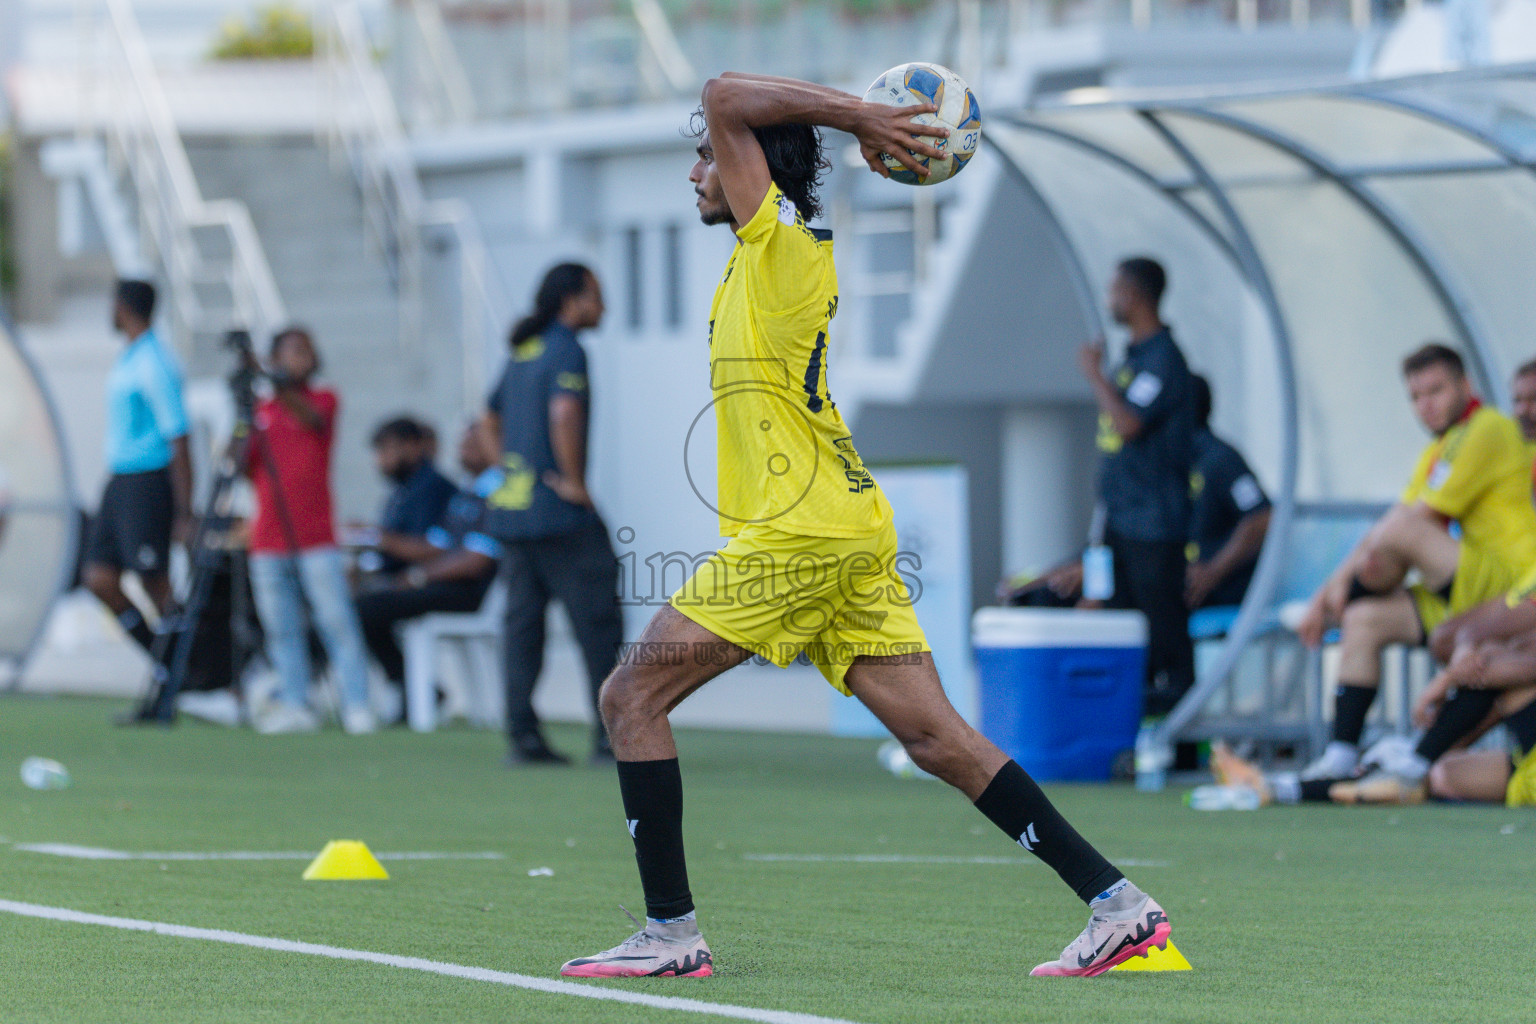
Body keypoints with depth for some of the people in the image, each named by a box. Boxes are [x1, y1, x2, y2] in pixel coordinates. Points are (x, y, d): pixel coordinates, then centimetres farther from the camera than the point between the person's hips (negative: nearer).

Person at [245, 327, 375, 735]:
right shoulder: (260, 411, 13)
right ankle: (295, 706, 6)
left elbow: (313, 419, -20)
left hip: (315, 538, -4)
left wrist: (284, 390, -38)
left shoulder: (323, 400, 4)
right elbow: (244, 468, 10)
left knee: (337, 621, -9)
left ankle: (357, 708, -11)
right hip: (269, 540, 4)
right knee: (281, 628, 3)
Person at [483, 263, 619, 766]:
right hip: (559, 515, -9)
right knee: (597, 621, -3)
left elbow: (491, 420, 28)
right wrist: (574, 482, -18)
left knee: (523, 623, 7)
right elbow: (564, 414, -27)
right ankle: (611, 735, -3)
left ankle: (523, 736, 5)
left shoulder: (522, 353, 16)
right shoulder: (566, 351, -11)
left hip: (513, 507, 9)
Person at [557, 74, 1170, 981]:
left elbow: (726, 98, -12)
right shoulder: (802, 253, 17)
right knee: (935, 735, 4)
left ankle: (672, 931, -5)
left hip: (796, 534, -10)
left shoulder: (777, 243, -8)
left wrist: (855, 115, -7)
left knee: (633, 696, -2)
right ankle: (1116, 902, -2)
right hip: (851, 528, 10)